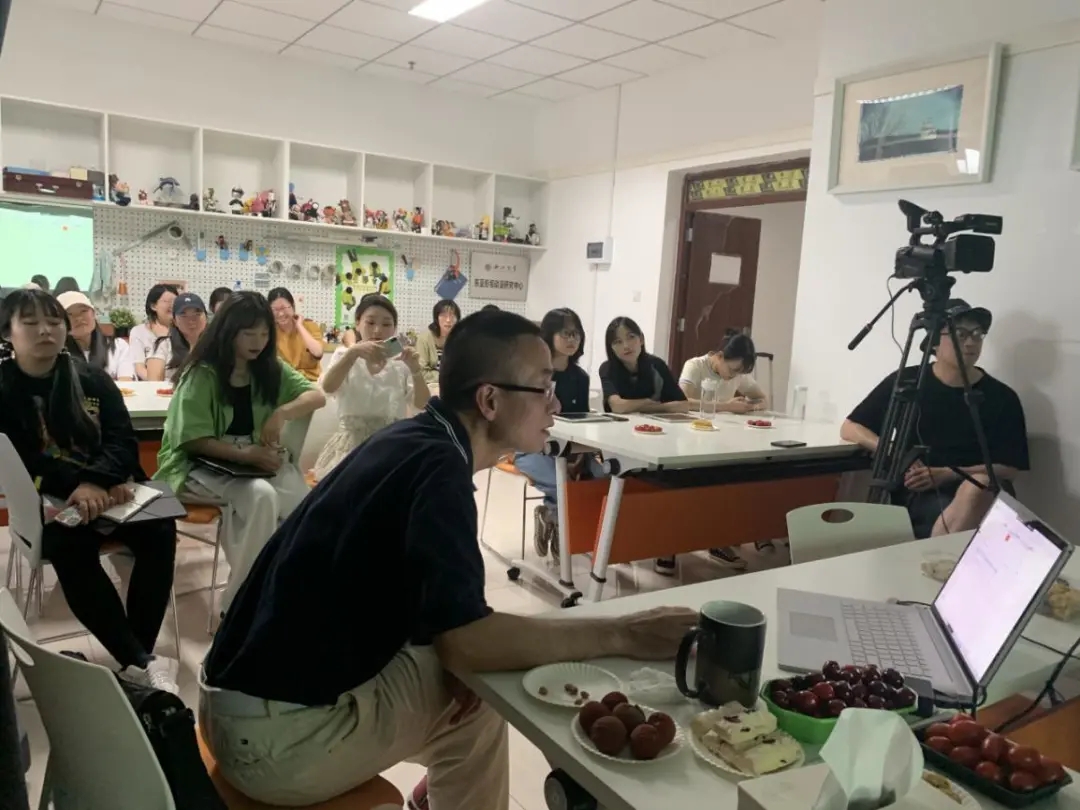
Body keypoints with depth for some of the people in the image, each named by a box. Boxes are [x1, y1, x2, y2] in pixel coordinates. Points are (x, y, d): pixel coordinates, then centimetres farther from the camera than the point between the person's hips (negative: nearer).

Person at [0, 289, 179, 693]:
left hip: (106, 487, 3)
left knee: (159, 528, -26)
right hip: (42, 498, -2)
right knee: (70, 545, -34)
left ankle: (137, 659, -22)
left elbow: (123, 440, 0)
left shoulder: (92, 378, 9)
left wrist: (99, 480, -23)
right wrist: (76, 484, -29)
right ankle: (142, 661, -30)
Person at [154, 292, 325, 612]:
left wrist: (282, 413, -21)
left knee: (299, 498, -27)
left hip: (255, 458, 4)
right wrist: (245, 455, -26)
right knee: (261, 496, -34)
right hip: (203, 463, -4)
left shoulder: (270, 369, 4)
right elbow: (194, 440, -14)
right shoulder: (202, 374, -12)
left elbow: (317, 396, -3)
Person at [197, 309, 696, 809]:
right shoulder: (438, 466, -22)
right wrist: (621, 635, -19)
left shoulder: (415, 441, 3)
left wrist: (456, 655, -5)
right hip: (276, 734, -8)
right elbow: (466, 642, -27)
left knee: (476, 678, 15)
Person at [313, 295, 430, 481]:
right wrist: (353, 352, -34)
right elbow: (328, 387, -19)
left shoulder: (401, 363, 3)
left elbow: (423, 405, -8)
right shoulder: (345, 356, 3)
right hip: (352, 444, -1)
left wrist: (415, 369, -24)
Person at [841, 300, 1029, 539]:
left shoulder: (1002, 397, 4)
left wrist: (947, 474, -13)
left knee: (979, 485, -34)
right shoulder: (905, 381, 4)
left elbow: (1009, 469, 2)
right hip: (918, 494, 1)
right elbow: (850, 428, 7)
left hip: (984, 496, 0)